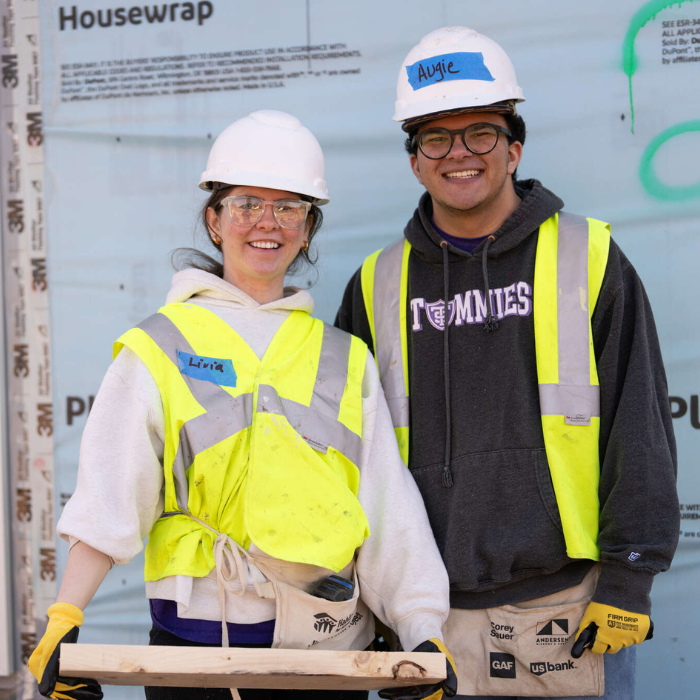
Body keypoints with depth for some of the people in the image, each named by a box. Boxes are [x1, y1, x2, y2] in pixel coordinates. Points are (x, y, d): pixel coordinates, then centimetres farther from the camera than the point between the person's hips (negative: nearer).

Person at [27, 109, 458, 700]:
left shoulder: (345, 359, 12)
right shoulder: (158, 348, 4)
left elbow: (390, 511, 7)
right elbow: (107, 499, -6)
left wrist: (423, 633, -2)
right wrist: (64, 620, -17)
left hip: (331, 639, 3)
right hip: (200, 638, -2)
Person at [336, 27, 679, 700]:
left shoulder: (588, 260, 1)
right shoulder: (378, 286, 8)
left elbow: (639, 430, -1)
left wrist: (628, 580, -5)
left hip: (569, 603, -2)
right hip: (434, 616, 2)